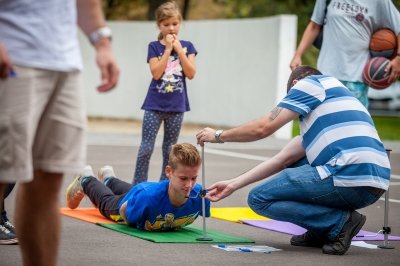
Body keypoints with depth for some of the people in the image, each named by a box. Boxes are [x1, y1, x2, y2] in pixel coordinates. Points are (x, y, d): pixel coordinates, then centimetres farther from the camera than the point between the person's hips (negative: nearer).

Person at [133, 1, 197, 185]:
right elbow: (156, 72, -13)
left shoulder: (186, 46, 5)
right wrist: (168, 49, -12)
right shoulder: (154, 47, 0)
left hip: (176, 105, 2)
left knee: (170, 150, 8)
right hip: (155, 104, -2)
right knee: (146, 148, -4)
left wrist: (179, 49, -10)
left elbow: (191, 73, -5)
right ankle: (138, 186, 2)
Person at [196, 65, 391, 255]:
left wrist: (218, 136, 17)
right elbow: (283, 159, 29)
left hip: (351, 178, -9)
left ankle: (339, 222, -6)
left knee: (259, 198, 3)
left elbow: (263, 128, 1)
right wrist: (233, 184, 32)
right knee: (292, 168, 31)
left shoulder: (311, 82, 6)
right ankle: (322, 231, 13)